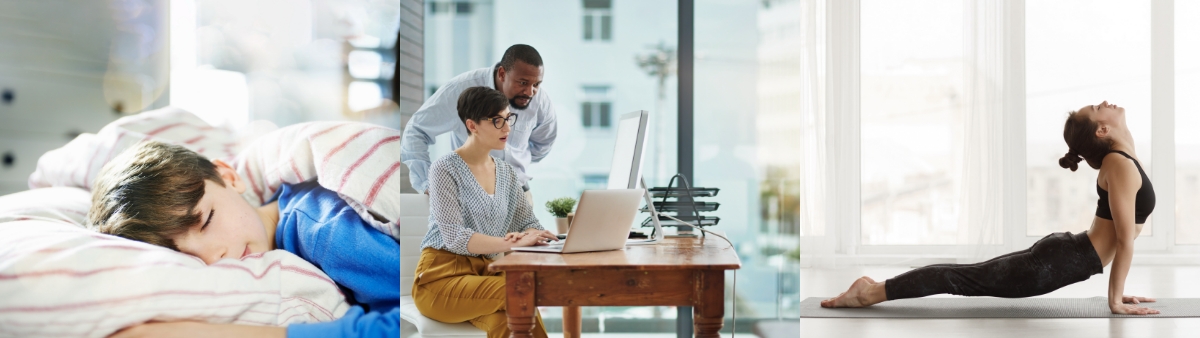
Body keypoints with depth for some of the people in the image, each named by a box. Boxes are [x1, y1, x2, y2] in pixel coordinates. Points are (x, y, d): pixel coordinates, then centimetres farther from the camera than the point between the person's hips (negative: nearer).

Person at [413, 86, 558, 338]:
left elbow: (529, 223, 11)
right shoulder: (444, 169, -8)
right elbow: (454, 237, -18)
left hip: (486, 274, 5)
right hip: (442, 278, -5)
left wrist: (529, 236, -14)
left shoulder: (507, 173, 12)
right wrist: (511, 243, -30)